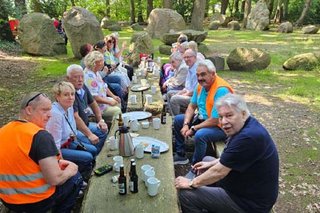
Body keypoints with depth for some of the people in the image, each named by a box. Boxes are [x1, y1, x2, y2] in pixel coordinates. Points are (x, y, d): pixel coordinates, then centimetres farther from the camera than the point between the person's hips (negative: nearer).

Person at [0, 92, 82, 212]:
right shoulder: (41, 136, -25)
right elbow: (55, 179, -26)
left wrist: (55, 163, 11)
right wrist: (70, 170, -5)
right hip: (37, 202, -7)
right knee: (75, 177, 15)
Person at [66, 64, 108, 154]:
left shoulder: (83, 87, 3)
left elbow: (93, 104, 17)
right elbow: (75, 117, -29)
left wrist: (100, 120, 8)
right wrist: (89, 134, -29)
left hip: (85, 124, 10)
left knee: (103, 130, 14)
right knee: (93, 142, -27)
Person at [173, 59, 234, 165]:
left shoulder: (221, 90, -28)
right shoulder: (201, 85, -2)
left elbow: (215, 121, -29)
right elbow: (192, 106, 8)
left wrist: (193, 129, -19)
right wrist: (186, 124, -8)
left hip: (220, 126, -9)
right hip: (203, 119, 9)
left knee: (200, 135, -35)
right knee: (178, 119, 9)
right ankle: (180, 155, 19)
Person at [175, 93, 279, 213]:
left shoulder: (248, 137, -31)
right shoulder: (243, 127, -1)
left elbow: (219, 171, -25)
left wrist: (192, 183, -12)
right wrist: (212, 163, 11)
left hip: (249, 202, -10)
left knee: (185, 194, -13)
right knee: (207, 159, 23)